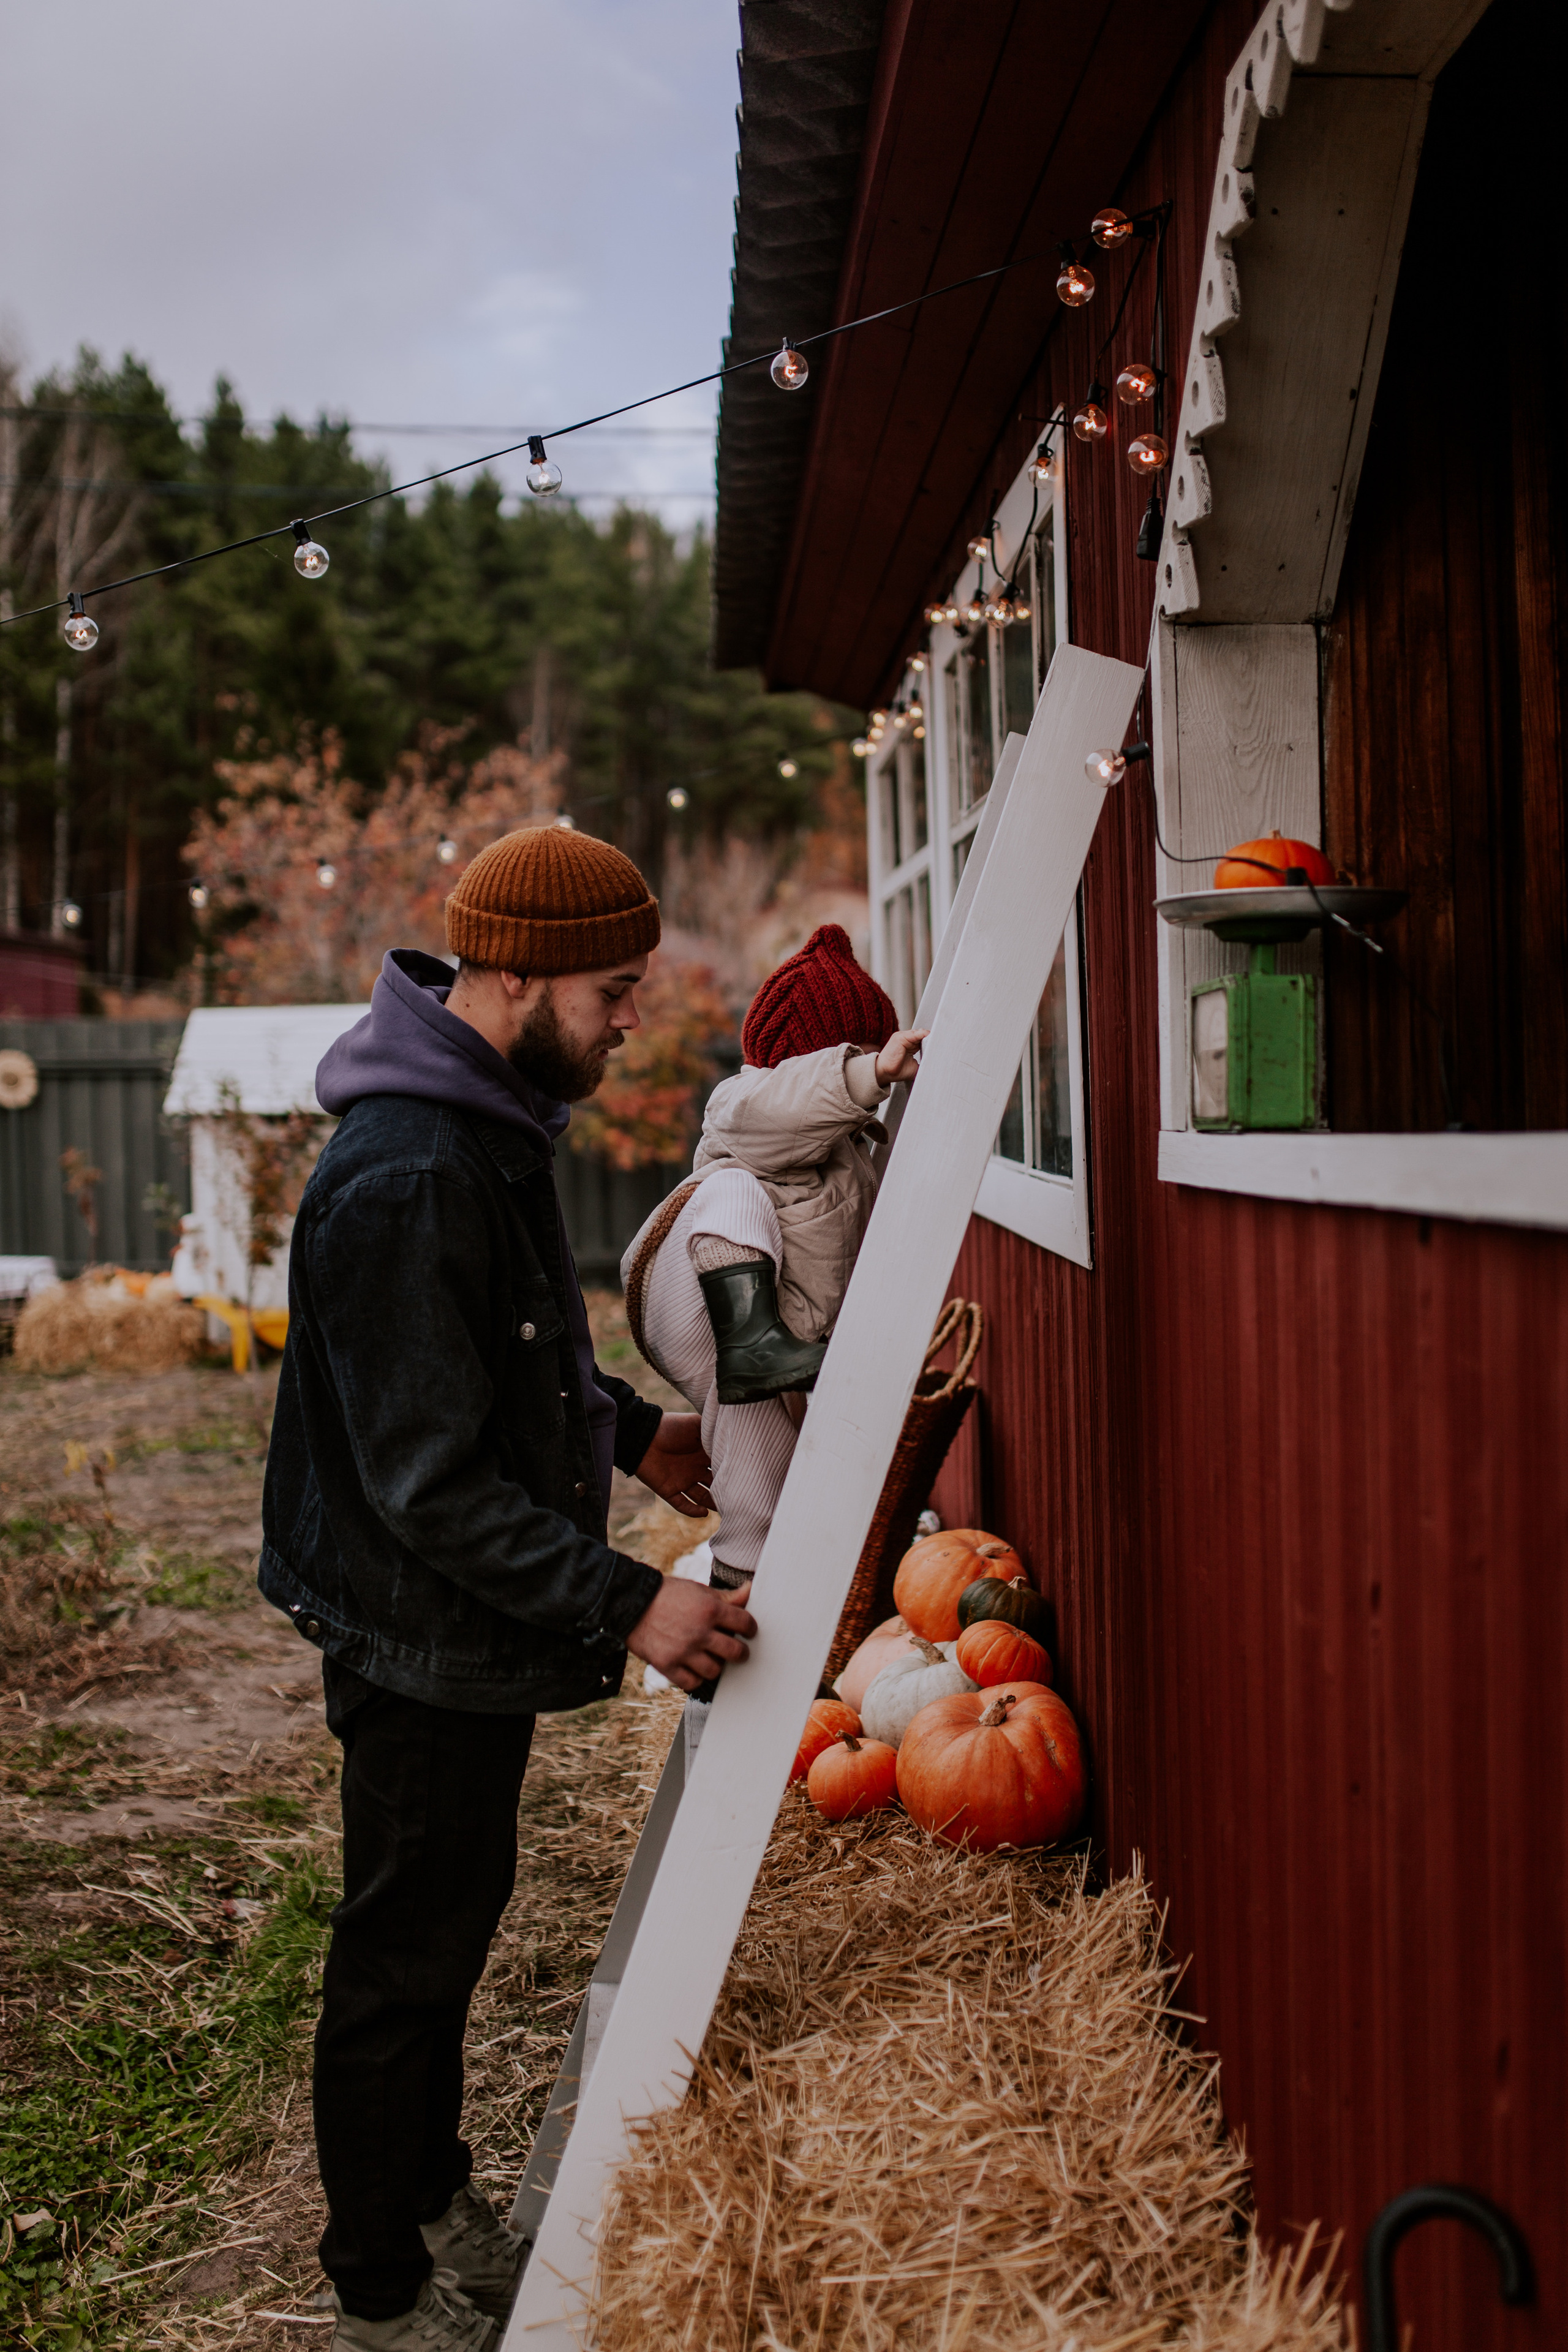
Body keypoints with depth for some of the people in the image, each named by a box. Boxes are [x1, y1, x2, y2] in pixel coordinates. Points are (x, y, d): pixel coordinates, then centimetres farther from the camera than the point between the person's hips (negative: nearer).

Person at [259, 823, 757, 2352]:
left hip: (472, 1632, 10)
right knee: (403, 1958, 9)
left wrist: (628, 1432, 15)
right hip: (425, 1639, -10)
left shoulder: (491, 1124, 4)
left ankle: (431, 2197, 45)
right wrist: (625, 1604, -28)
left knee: (449, 1924, 24)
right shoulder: (405, 1180, -29)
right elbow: (431, 1482, -29)